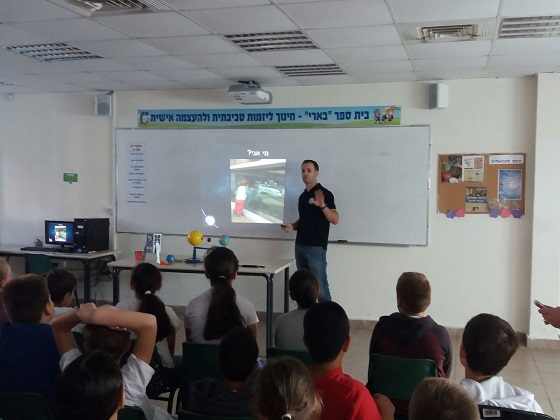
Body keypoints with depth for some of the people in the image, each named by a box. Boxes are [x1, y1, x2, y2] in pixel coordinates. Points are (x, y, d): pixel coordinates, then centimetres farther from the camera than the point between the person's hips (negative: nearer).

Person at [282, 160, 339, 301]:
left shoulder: (325, 193, -8)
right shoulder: (302, 196, 15)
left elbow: (335, 220, -14)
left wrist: (322, 205, -30)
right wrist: (292, 226, 4)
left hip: (316, 247, -7)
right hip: (300, 246, 8)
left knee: (320, 287, -7)